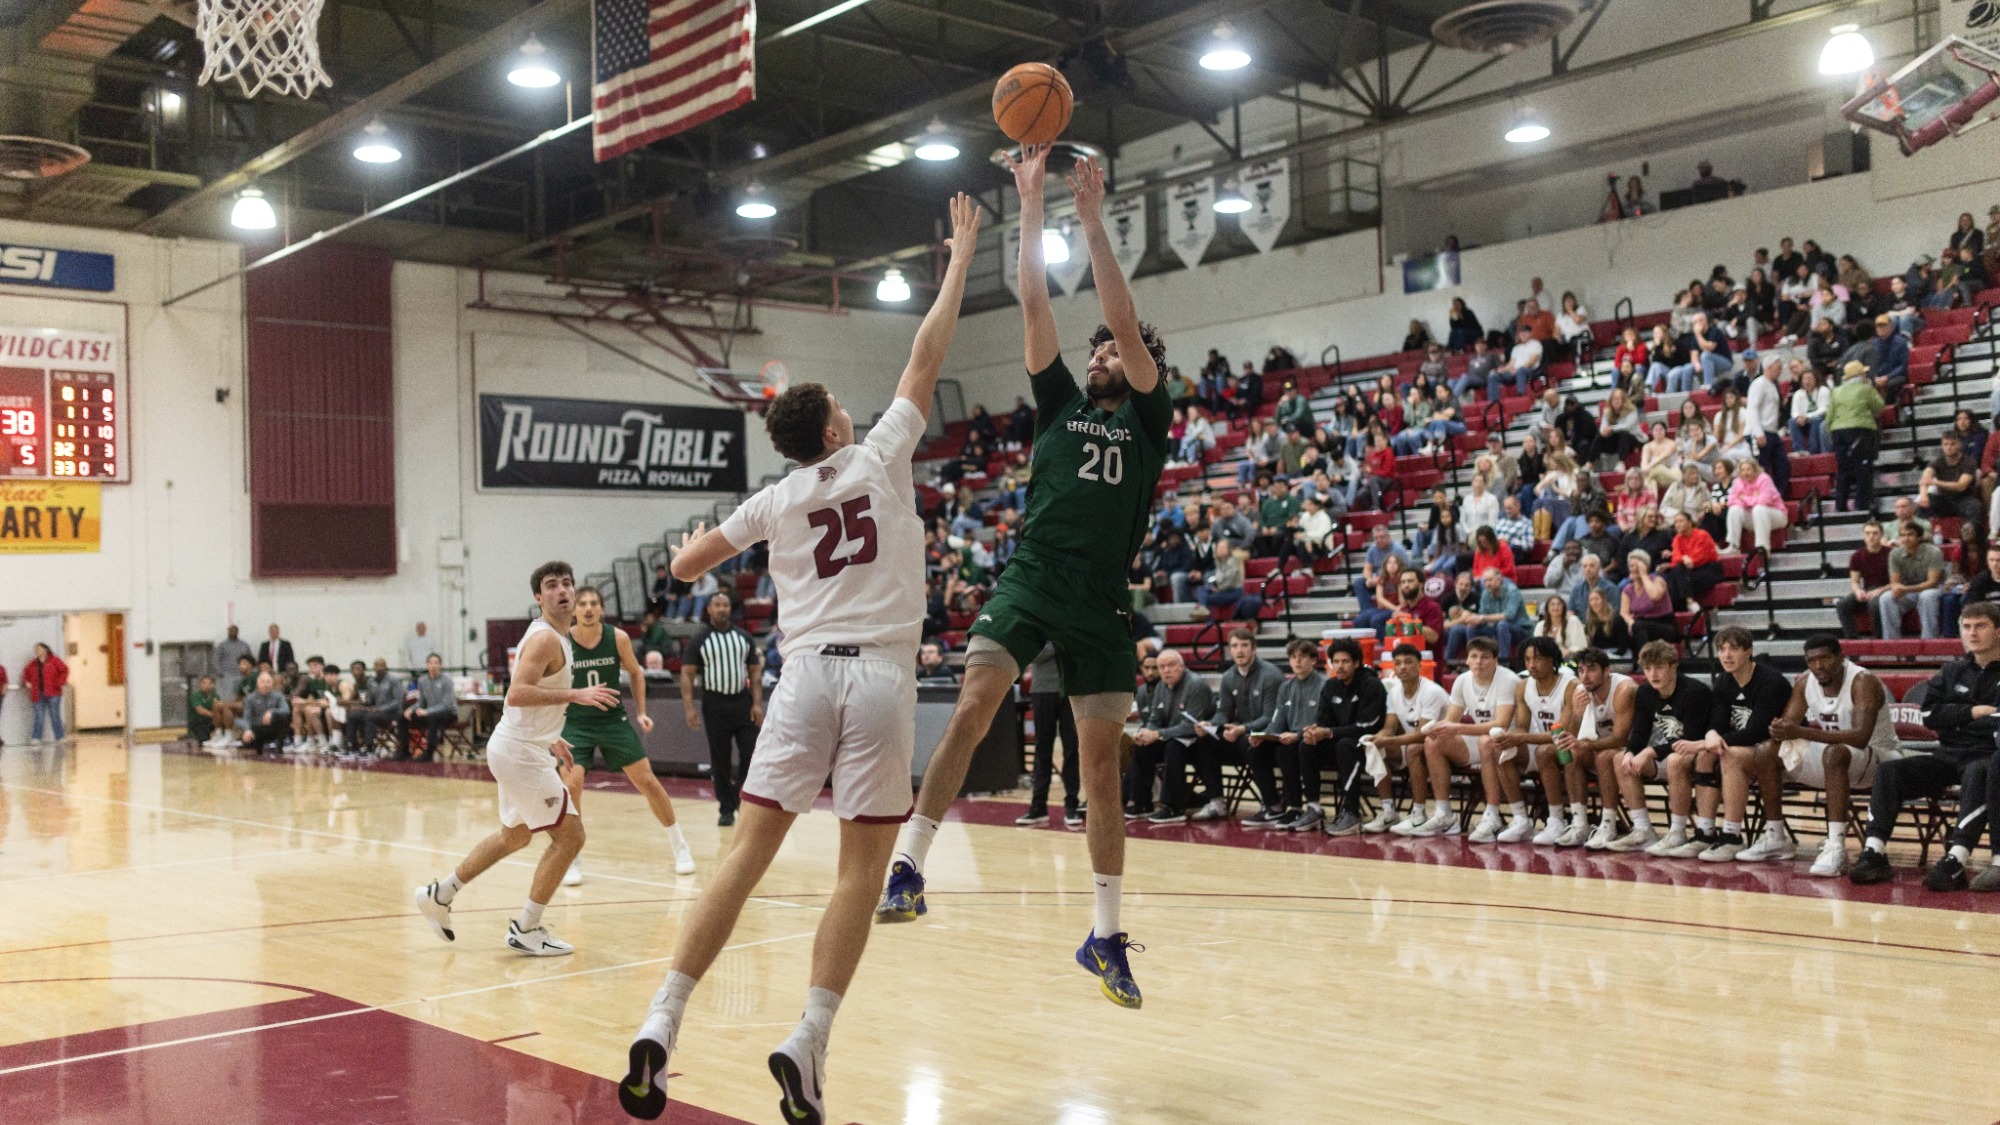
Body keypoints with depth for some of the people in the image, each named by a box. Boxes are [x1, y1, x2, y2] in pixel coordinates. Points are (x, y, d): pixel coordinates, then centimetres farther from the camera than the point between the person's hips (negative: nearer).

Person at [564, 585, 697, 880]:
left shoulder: (618, 638, -10)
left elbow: (635, 673, 8)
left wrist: (641, 712, 0)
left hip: (613, 719, 1)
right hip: (575, 723, -1)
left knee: (647, 781, 0)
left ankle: (679, 847, 16)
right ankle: (571, 861, -1)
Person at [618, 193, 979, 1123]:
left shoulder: (774, 501, 10)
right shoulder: (879, 458, 5)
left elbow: (684, 565, 13)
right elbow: (926, 358, 10)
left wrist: (720, 543, 36)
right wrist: (961, 257, 20)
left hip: (806, 673, 2)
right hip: (882, 673, -2)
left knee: (748, 852, 3)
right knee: (861, 867, 3)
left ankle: (661, 1026, -5)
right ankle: (809, 1040, -6)